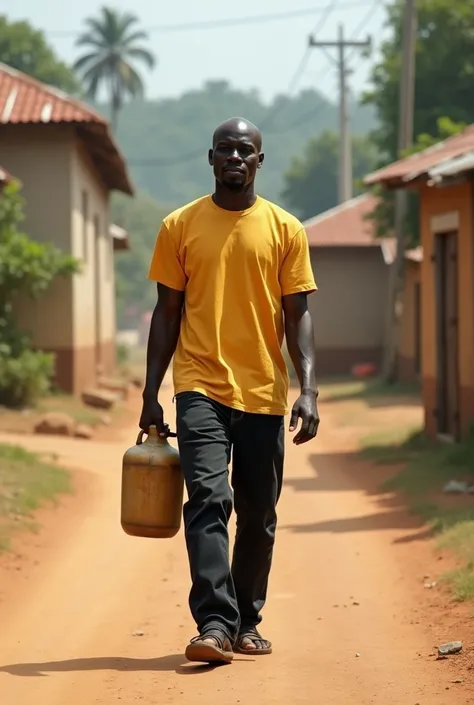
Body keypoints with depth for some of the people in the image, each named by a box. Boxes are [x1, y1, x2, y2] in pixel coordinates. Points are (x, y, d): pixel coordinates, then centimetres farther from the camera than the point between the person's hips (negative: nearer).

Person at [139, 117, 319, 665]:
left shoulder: (285, 230, 5)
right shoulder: (180, 226, 5)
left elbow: (297, 316, 3)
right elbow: (167, 313, 7)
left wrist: (308, 389, -9)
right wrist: (150, 396, 3)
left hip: (264, 393, 2)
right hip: (201, 387, -2)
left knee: (258, 514, 8)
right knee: (208, 499, -16)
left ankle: (247, 621, 22)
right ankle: (214, 624, -21)